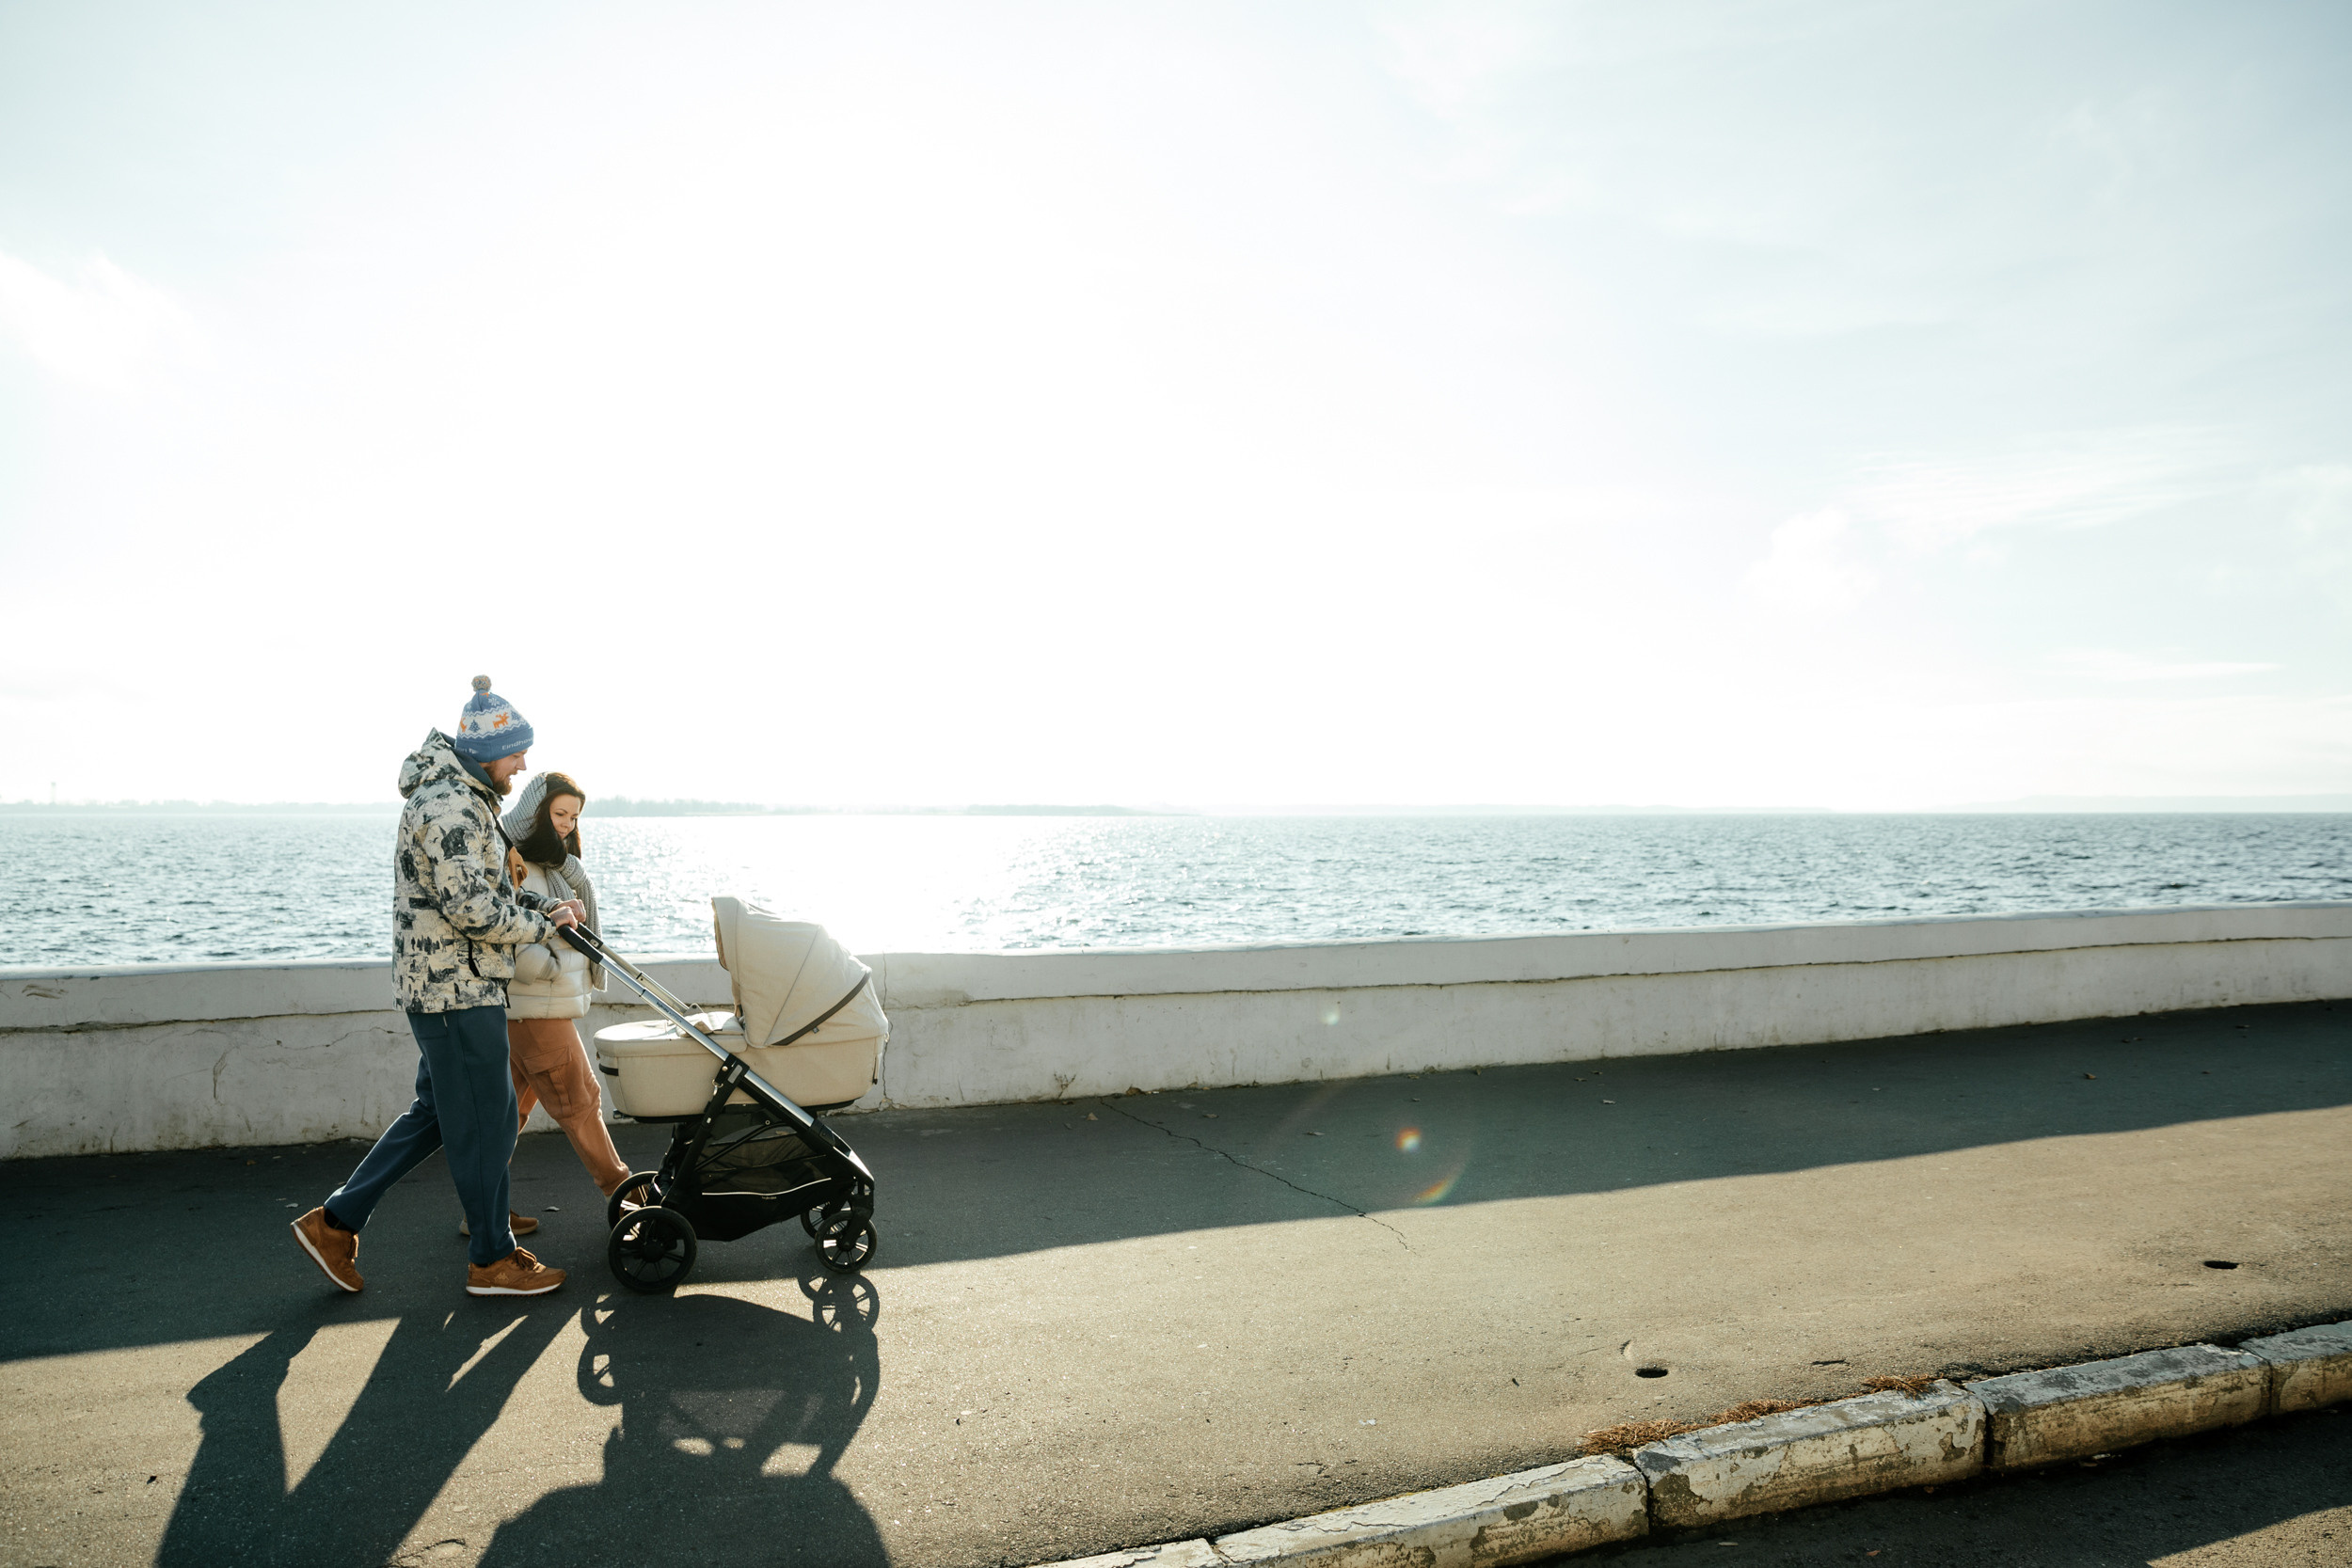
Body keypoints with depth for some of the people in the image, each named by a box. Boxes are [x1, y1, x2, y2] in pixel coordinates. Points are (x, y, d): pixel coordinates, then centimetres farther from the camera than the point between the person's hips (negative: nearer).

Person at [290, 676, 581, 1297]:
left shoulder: (465, 800, 15)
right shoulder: (449, 807, -20)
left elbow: (485, 885, 22)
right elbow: (470, 908, -26)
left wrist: (541, 905, 5)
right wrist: (543, 925, -13)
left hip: (447, 984, 10)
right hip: (457, 989, -10)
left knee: (436, 1111, 18)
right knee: (485, 1119, 0)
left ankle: (335, 1222, 24)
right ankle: (493, 1259, 12)